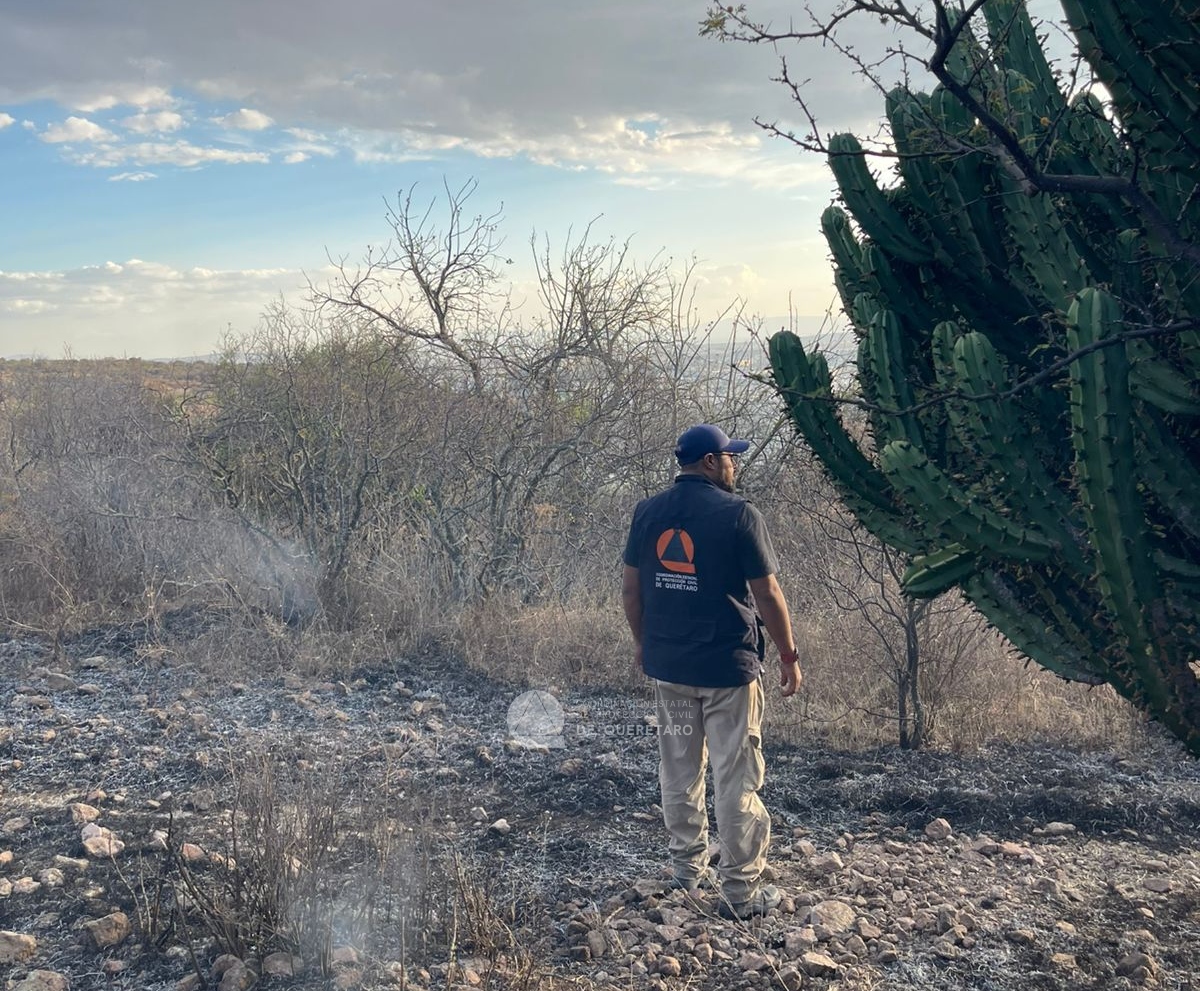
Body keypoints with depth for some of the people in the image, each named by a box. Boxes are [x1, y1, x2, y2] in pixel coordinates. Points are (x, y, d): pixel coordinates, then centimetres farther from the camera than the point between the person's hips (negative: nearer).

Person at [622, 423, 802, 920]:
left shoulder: (647, 512, 2)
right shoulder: (737, 514, -13)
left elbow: (630, 587, 7)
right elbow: (767, 594, -12)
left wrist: (641, 640, 21)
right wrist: (789, 657, -1)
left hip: (668, 663, 5)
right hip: (728, 665, -5)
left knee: (679, 768, 18)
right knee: (736, 779, 3)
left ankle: (687, 867, 31)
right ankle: (741, 890, 9)